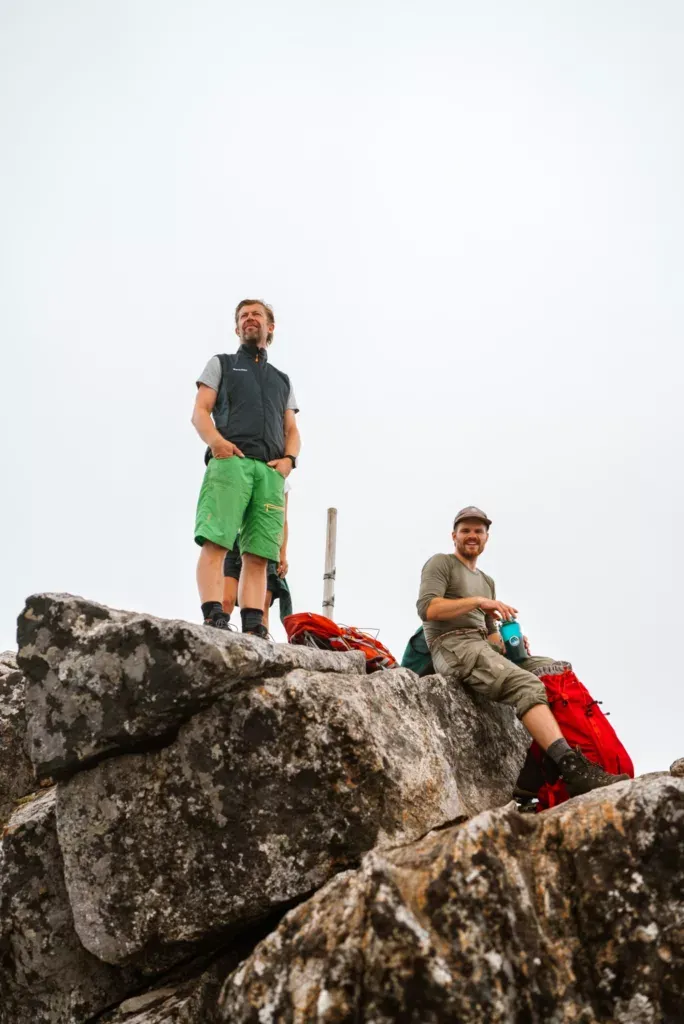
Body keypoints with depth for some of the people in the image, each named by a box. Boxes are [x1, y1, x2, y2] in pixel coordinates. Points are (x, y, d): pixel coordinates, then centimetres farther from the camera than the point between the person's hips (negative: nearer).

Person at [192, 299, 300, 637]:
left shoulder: (282, 380, 32)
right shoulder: (221, 364, 24)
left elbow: (292, 431, 24)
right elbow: (200, 412, 10)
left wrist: (289, 458, 0)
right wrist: (215, 439, -13)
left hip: (271, 471, 3)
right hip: (230, 461, -3)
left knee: (258, 556, -8)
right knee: (215, 543, -20)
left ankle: (253, 627, -14)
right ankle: (214, 617, -29)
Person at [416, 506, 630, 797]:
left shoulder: (486, 581, 30)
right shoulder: (440, 563, 7)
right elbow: (426, 607, -11)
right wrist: (477, 601, -16)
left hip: (484, 648, 8)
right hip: (453, 647, -8)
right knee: (527, 686, -30)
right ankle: (573, 769, -43)